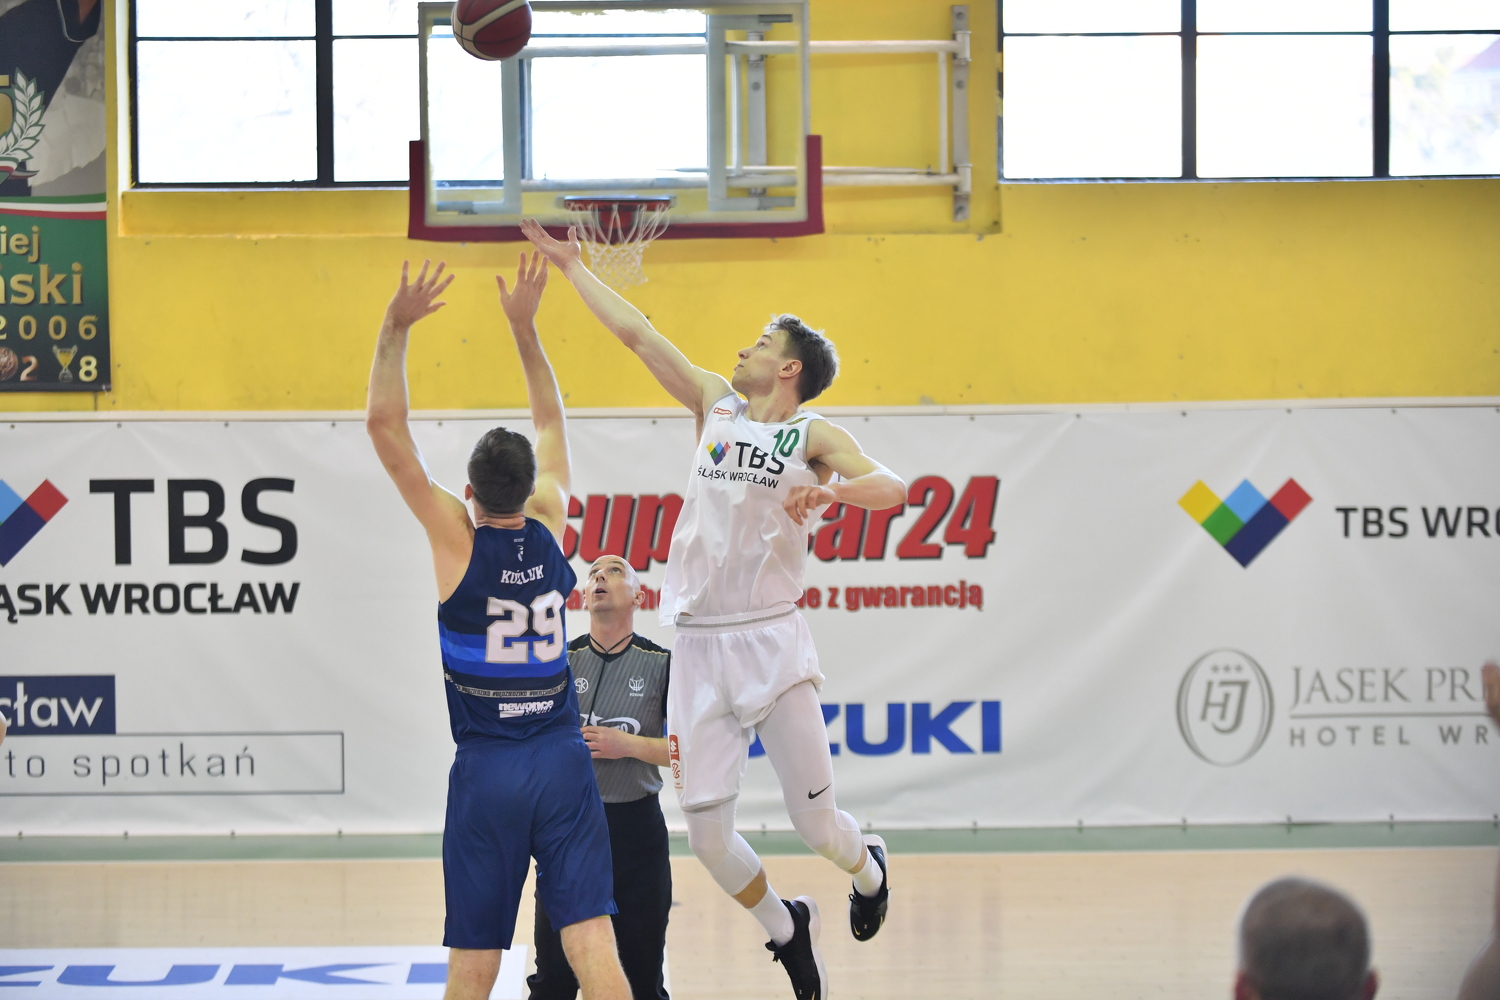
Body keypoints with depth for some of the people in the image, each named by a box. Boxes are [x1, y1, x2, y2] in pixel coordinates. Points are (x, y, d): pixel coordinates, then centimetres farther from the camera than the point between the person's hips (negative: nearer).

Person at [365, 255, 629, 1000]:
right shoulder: (550, 525, 3)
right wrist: (524, 328, 23)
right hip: (564, 762, 2)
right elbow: (551, 425, 20)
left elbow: (386, 428, -5)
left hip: (486, 770, -2)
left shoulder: (457, 538, -6)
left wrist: (395, 330, -1)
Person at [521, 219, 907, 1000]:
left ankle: (867, 871, 34)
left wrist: (831, 491, -33)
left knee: (814, 818, -2)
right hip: (699, 645, 4)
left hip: (770, 641, -4)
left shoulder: (814, 437, 0)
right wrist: (569, 266, 19)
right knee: (706, 831, -2)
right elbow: (635, 333, 17)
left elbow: (891, 487, -15)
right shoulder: (716, 405, 13)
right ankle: (786, 929, 23)